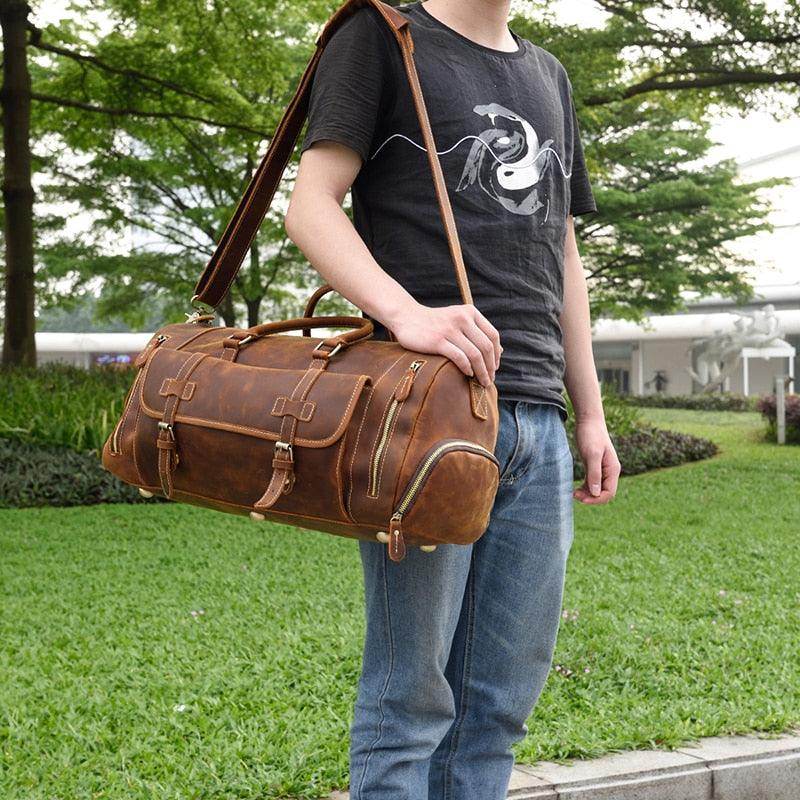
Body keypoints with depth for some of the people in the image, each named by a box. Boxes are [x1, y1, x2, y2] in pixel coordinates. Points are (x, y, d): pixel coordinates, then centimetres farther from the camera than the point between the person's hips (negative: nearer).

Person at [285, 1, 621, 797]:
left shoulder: (548, 77, 24)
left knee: (503, 696, 8)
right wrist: (406, 312, -23)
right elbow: (312, 205, -5)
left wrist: (590, 415, 19)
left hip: (537, 420, 6)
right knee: (411, 693, -2)